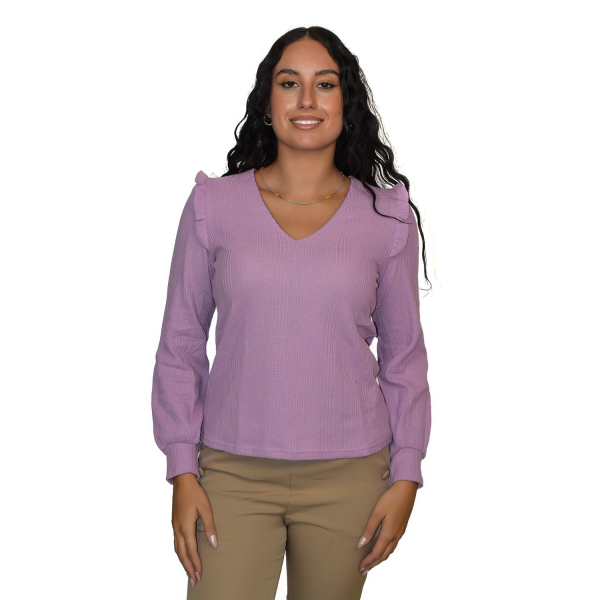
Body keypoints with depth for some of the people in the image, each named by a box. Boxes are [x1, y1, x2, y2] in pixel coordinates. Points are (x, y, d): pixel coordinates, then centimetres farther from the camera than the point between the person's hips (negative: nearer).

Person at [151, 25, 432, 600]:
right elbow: (180, 345, 4)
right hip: (234, 472, 0)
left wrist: (405, 477, 2)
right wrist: (182, 472, -1)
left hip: (347, 476, 1)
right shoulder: (213, 204, 0)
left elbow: (404, 357, 7)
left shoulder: (388, 216, 1)